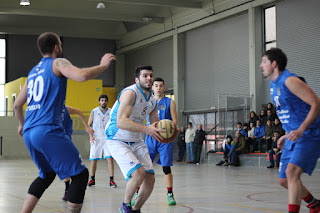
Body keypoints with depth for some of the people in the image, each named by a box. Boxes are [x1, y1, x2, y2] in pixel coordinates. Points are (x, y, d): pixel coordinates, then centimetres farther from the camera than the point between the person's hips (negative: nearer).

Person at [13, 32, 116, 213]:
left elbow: (18, 105, 29)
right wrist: (103, 65, -3)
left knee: (47, 174, 26)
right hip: (49, 130, -9)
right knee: (80, 174, -3)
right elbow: (82, 76, -20)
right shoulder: (58, 63, 0)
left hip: (29, 133, 9)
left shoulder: (33, 72, 23)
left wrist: (22, 124, 47)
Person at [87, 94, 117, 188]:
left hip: (108, 139, 0)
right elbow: (88, 125, 7)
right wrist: (91, 136, -7)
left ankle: (111, 180, -9)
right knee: (93, 160, 4)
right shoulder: (94, 112, 3)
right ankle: (92, 179, 19)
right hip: (96, 139, 0)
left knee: (110, 159, -11)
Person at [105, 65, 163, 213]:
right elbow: (121, 122, -32)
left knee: (150, 178, 0)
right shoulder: (130, 93, -19)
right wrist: (146, 129, -39)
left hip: (136, 142, 8)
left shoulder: (153, 101, 6)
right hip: (118, 141, -8)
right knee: (138, 172, -24)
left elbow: (155, 126, 16)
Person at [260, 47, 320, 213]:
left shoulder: (289, 81, -17)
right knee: (284, 180, 12)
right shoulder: (273, 85, 12)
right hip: (293, 137, 10)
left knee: (292, 171, -27)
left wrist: (301, 130, -29)